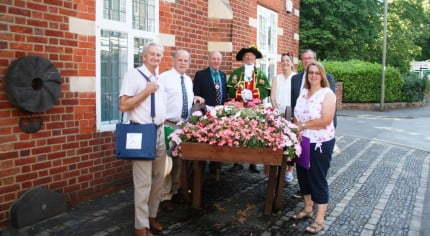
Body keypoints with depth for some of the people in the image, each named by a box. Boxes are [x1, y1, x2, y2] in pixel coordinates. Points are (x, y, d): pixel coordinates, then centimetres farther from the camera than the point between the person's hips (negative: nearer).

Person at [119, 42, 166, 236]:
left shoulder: (160, 79, 15)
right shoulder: (133, 75, -7)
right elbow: (123, 105, -14)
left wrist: (163, 127, 14)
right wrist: (146, 92, -16)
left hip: (159, 132, 7)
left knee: (158, 178, 12)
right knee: (143, 182, -4)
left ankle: (152, 216, 26)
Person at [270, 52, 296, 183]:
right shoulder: (276, 78, 14)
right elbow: (272, 96, 6)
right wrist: (276, 109, -8)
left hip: (292, 112, -3)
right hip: (278, 113, 3)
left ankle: (289, 170, 4)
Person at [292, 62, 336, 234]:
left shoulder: (327, 94, -13)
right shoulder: (303, 93, 8)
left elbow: (326, 120, -22)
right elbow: (297, 115, 11)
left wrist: (303, 125, -14)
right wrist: (297, 130, -9)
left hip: (321, 143, -7)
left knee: (318, 179, 2)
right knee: (303, 175, 15)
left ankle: (320, 219, 14)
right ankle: (307, 209, 33)